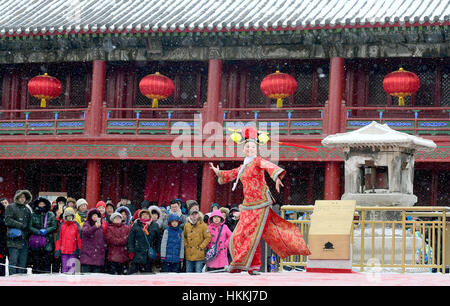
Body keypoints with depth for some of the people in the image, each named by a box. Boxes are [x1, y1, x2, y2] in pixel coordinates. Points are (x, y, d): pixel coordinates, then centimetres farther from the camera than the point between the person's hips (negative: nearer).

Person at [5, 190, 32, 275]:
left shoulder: (27, 209, 19)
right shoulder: (10, 207, 3)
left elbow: (29, 223, 24)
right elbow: (8, 221, -9)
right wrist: (21, 225, -10)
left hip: (24, 240, 5)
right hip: (14, 240, -5)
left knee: (23, 262, 4)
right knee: (13, 261, -7)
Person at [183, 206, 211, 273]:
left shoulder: (203, 225, -6)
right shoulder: (187, 225, 7)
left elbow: (208, 237, -6)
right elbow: (184, 236, 21)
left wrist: (201, 247, -10)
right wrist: (186, 245, 7)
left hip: (199, 255, -4)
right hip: (189, 254, 5)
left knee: (198, 272, -4)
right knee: (188, 272, 10)